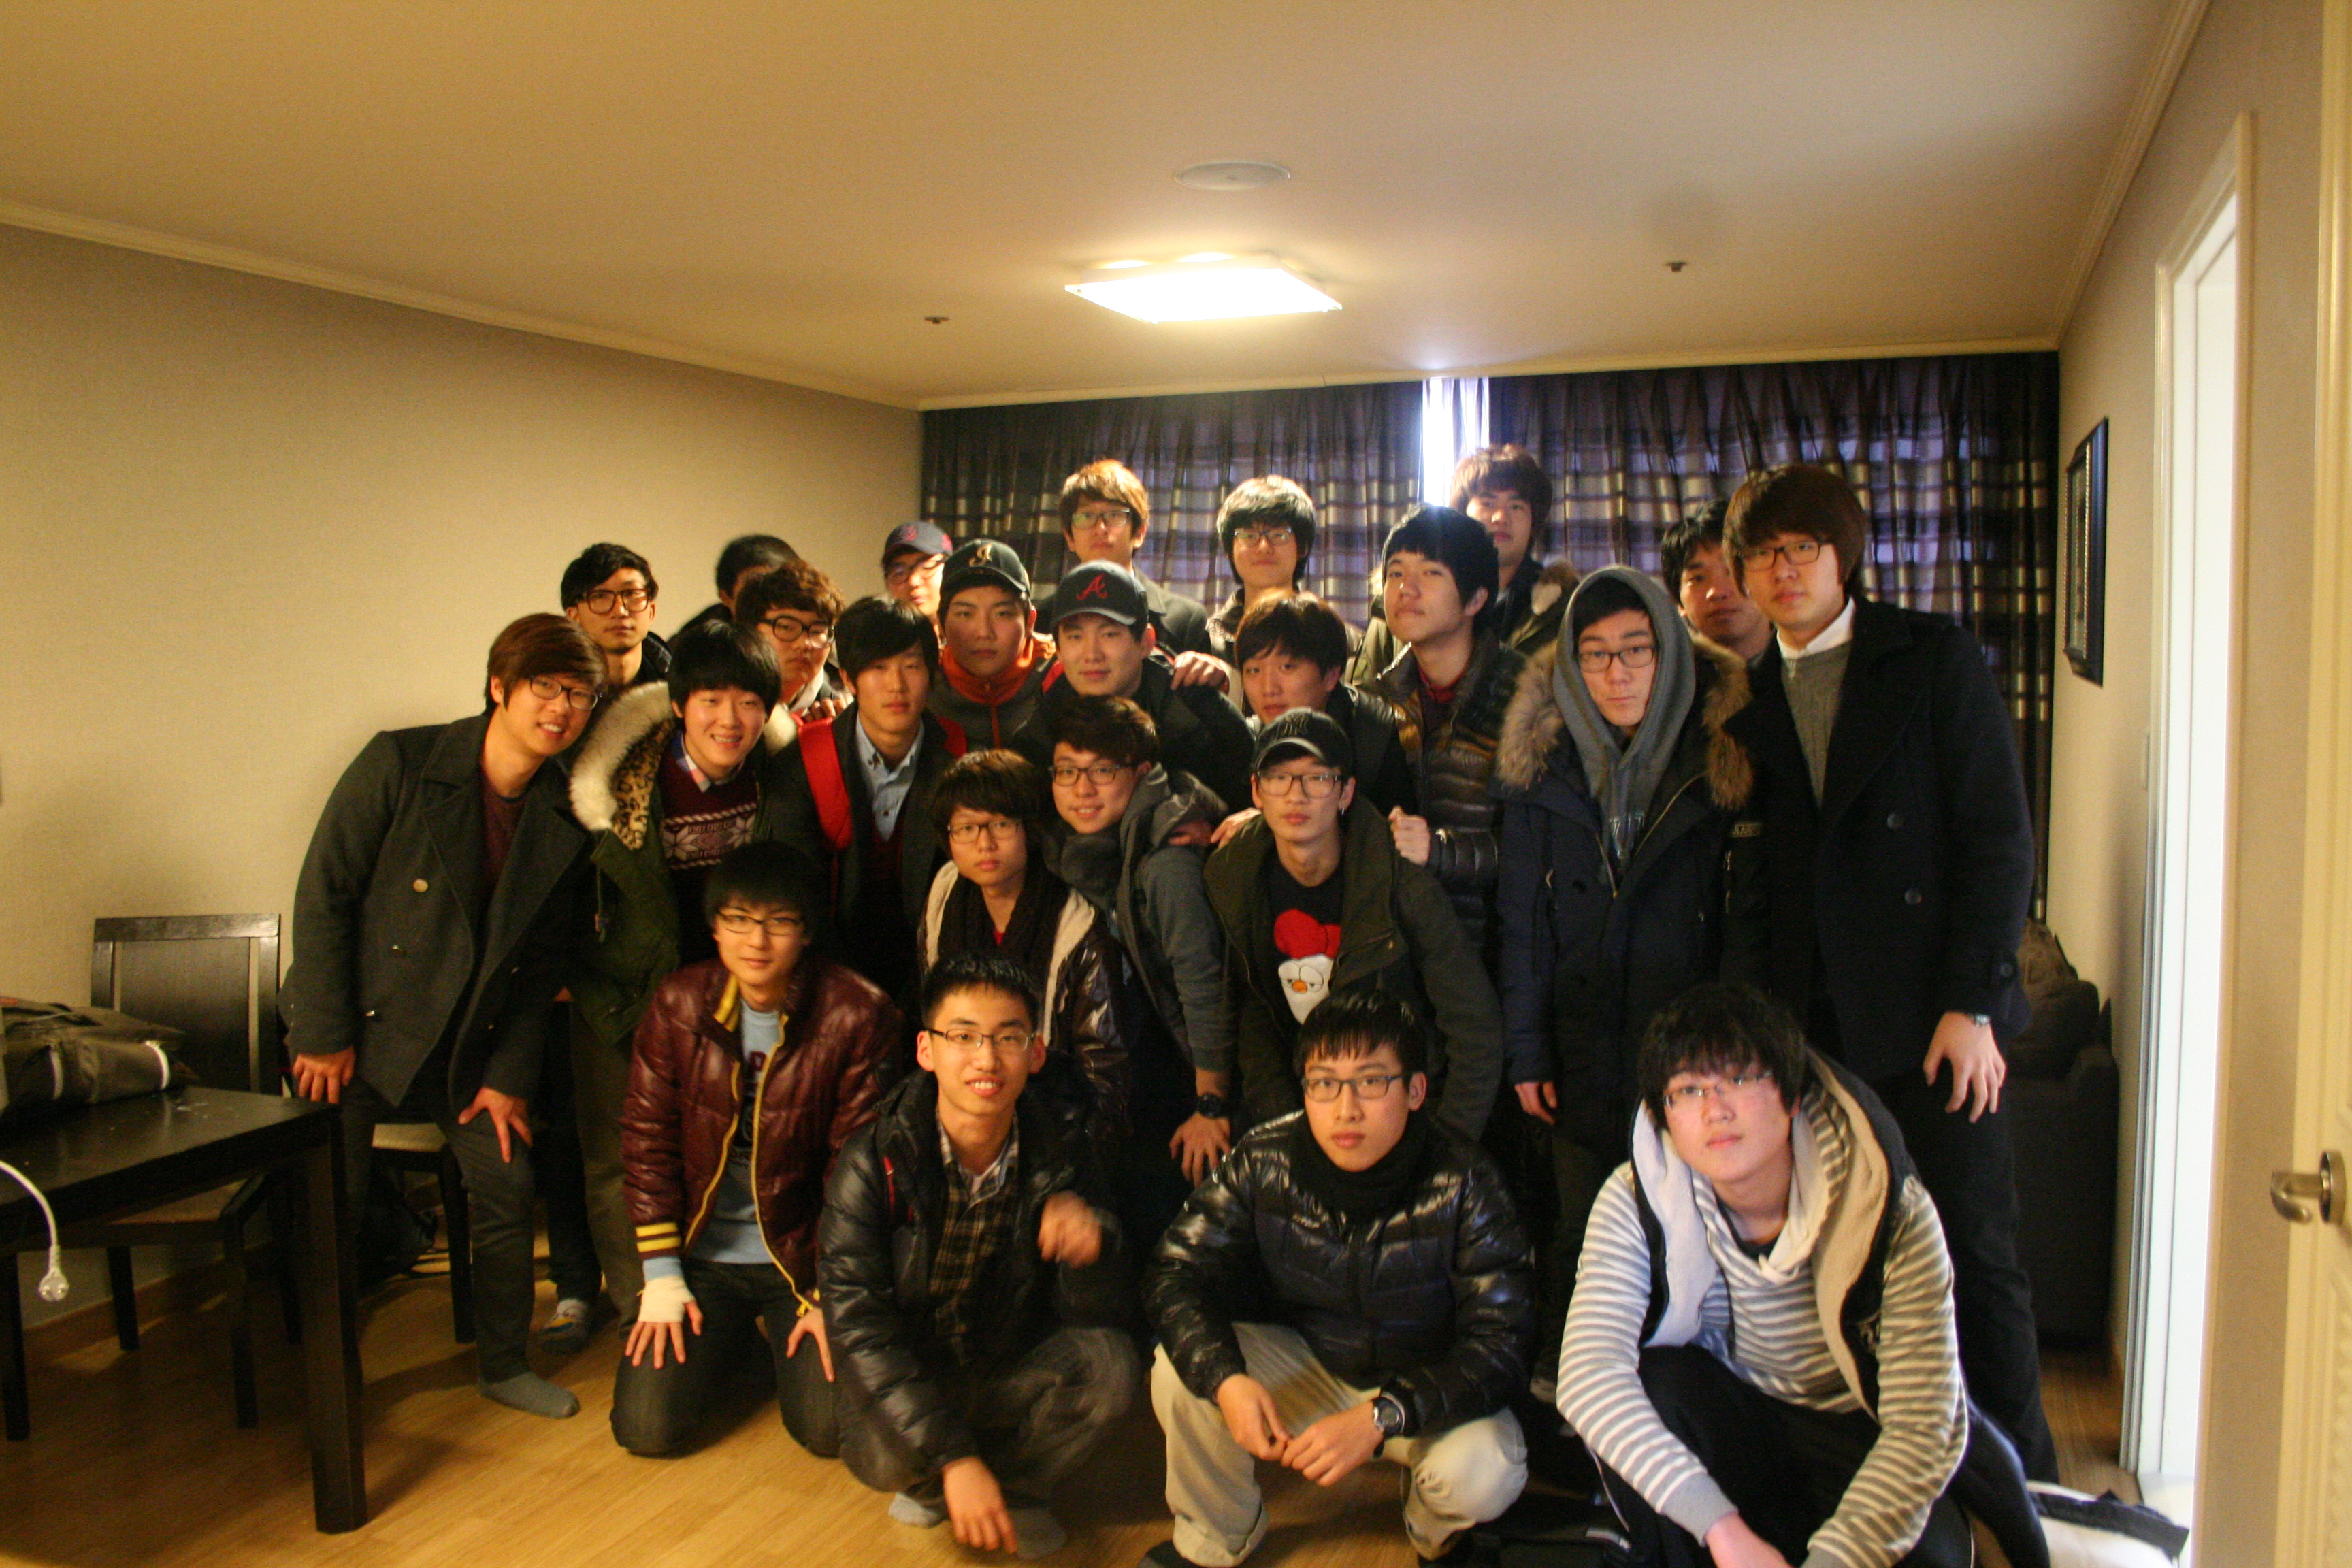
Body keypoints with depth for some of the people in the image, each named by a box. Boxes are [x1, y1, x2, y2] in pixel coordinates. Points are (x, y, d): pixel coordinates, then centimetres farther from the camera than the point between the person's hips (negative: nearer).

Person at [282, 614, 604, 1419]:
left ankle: (506, 1365, 20)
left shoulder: (565, 816, -4)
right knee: (331, 1204, 0)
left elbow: (542, 959, 2)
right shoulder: (401, 763, -15)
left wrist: (511, 1074, -2)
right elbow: (323, 893, -13)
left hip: (471, 1037, 3)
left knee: (507, 1185, 1)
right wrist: (324, 1036, -14)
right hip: (358, 1025, -3)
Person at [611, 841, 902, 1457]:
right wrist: (662, 1276, -3)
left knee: (829, 1429, -13)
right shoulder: (678, 1004, -5)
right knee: (645, 1428, -7)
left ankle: (784, 1342, 21)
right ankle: (731, 1343, 25)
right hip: (703, 1254, 2)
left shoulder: (858, 1017, -14)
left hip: (802, 1253, -2)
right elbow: (646, 1142, 0)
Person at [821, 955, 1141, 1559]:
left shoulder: (1061, 1151, -12)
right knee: (885, 1457, -32)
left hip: (1011, 1381, 2)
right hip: (904, 1391, -2)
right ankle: (934, 1483, 6)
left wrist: (1091, 1242, -36)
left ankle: (1019, 1483, 3)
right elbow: (858, 1329, -23)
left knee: (1110, 1363, -26)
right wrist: (954, 1459, -31)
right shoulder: (872, 1165, -19)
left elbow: (1103, 1315, -12)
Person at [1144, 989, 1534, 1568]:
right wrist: (1227, 1379, -35)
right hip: (1306, 1363, 2)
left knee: (1484, 1473, -32)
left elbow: (1501, 1341, -26)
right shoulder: (1263, 1162, -18)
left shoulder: (1463, 1185, -25)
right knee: (1181, 1370, -23)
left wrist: (1380, 1417, -39)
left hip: (1425, 1385, -2)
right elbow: (1178, 1271, -16)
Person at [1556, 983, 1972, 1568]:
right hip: (1729, 1427, 1)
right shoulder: (1636, 1202, -18)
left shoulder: (1890, 1208, -21)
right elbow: (1588, 1375, -30)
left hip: (1856, 1442, 0)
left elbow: (1926, 1423, -23)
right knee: (1655, 1383, -30)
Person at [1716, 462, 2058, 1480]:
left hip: (1929, 1013, -3)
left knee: (1974, 1253, 2)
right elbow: (1756, 871, 12)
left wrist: (1971, 1004, -10)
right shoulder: (1747, 697, 12)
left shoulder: (1936, 659, 2)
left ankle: (2022, 1482, 19)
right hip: (1809, 1024, 3)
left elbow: (1997, 835, -3)